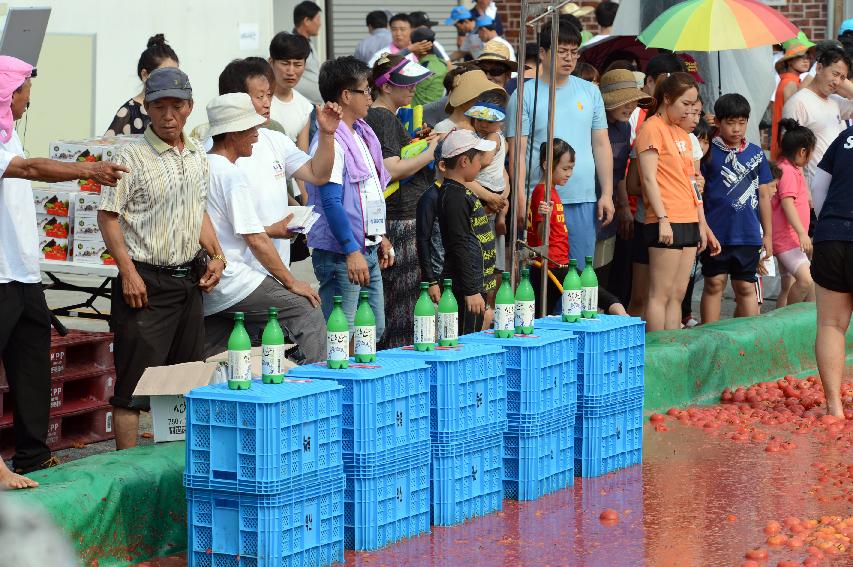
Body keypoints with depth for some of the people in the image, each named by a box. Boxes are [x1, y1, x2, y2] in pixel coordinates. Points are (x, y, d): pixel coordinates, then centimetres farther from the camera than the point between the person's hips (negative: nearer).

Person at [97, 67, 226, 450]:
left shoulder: (197, 156, 10)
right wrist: (128, 271, -18)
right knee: (135, 380, -7)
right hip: (146, 281, -7)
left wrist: (216, 255, 11)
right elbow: (108, 216, -12)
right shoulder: (133, 158, -11)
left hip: (188, 277, 7)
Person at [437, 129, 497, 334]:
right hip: (466, 286, -11)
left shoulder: (460, 192, 16)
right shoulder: (454, 196, -16)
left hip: (477, 284, 11)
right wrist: (470, 291, -21)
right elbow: (459, 247, -20)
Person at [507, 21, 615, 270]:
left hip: (583, 202, 3)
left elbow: (602, 146, 14)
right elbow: (518, 151, -4)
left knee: (581, 273, 4)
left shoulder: (590, 92, 12)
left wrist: (607, 194, 7)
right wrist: (521, 199, -12)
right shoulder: (526, 95, 0)